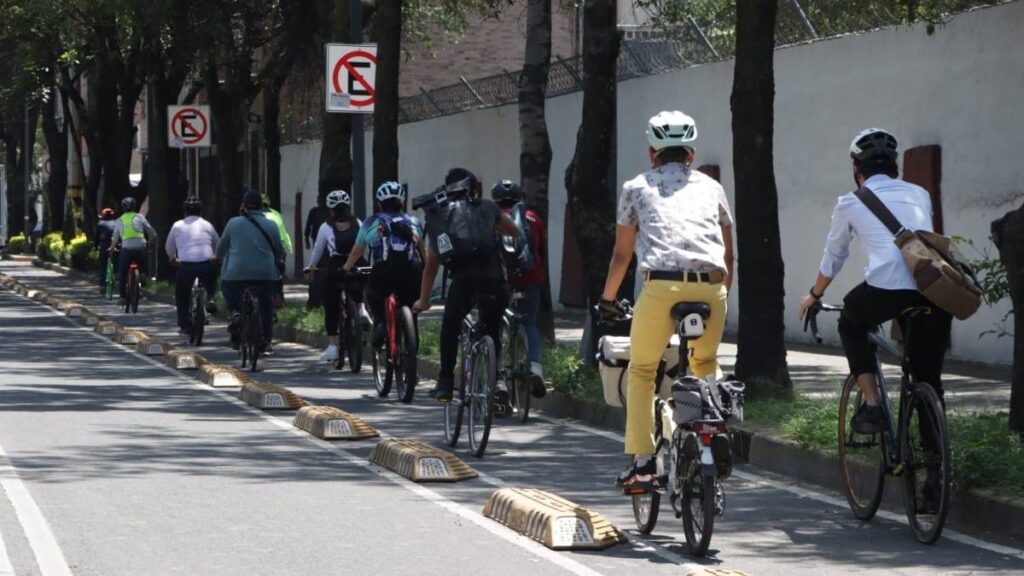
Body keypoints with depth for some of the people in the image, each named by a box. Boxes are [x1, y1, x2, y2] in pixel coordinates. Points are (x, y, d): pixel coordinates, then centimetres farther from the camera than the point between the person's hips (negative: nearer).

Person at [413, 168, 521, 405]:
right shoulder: (487, 207, 18)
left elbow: (431, 266, 28)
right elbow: (514, 232, 34)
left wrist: (423, 300, 37)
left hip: (463, 282, 0)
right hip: (494, 283, 0)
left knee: (450, 328, 24)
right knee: (492, 332, 21)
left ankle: (445, 383, 20)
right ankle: (497, 379, 5)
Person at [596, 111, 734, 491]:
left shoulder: (637, 187, 20)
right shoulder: (710, 187, 25)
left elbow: (622, 254, 22)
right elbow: (729, 254, 29)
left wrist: (607, 299, 36)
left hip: (661, 285, -2)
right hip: (711, 287, 2)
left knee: (642, 371, 19)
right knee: (705, 364, 30)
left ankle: (642, 464, 10)